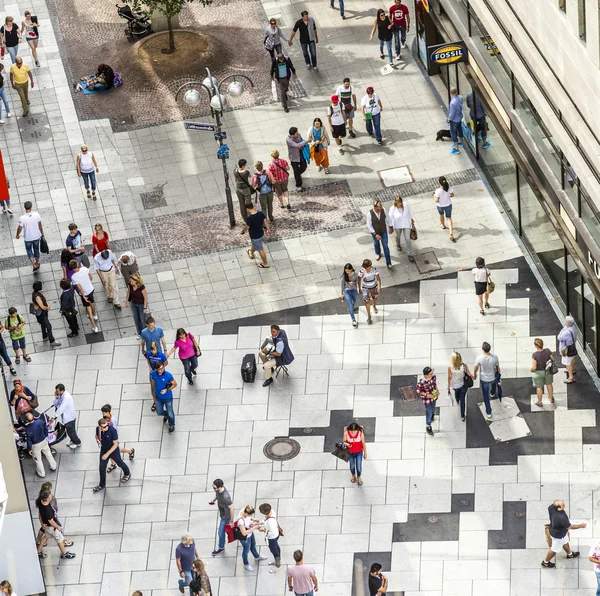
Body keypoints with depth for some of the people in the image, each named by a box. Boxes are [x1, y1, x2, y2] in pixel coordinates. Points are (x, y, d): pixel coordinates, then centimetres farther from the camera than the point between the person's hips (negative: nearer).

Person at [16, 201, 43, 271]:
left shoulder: (22, 218, -27)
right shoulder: (36, 214, -21)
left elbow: (20, 228, -15)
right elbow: (40, 225, -7)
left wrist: (17, 235, 6)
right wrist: (42, 233, 11)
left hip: (28, 238, -2)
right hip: (36, 236, 2)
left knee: (29, 250, 22)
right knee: (36, 249, 25)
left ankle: (34, 265, 13)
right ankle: (37, 262, 44)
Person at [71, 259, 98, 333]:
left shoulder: (74, 277, -32)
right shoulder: (84, 269, -20)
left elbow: (80, 288, -25)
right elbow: (90, 277, -3)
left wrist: (84, 296, -12)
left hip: (84, 293, -5)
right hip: (91, 289, 5)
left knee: (89, 309, 11)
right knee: (91, 302, 34)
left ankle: (94, 327, 20)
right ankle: (94, 315, 63)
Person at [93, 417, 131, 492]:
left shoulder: (112, 430, -34)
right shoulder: (98, 429, -20)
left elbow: (115, 444, -28)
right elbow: (97, 435, 5)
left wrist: (107, 454, -31)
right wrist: (97, 439, -20)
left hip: (114, 451, -4)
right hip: (104, 450, 4)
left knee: (120, 463, 23)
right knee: (102, 468, 10)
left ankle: (127, 474, 52)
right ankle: (102, 485, 30)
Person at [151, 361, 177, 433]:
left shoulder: (168, 375, -30)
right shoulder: (153, 374, -18)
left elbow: (175, 384, -15)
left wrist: (167, 390, -30)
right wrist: (154, 394, 14)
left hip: (168, 397, -3)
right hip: (158, 397, 3)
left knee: (170, 413, 14)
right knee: (159, 412, 20)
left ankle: (171, 425, 45)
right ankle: (166, 415, 57)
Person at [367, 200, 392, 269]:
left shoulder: (383, 210, -27)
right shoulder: (370, 214, -35)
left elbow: (387, 218, -8)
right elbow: (369, 225, -24)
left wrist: (391, 227, 4)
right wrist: (375, 235, -28)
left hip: (383, 231, 1)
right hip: (375, 232, -1)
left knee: (385, 246, 7)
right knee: (376, 243, 29)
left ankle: (388, 263, 21)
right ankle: (378, 254, 61)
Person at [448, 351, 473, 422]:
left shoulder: (450, 367, -28)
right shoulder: (464, 365, -25)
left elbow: (449, 378, -16)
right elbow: (469, 374, -14)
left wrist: (448, 387, -1)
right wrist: (473, 377, 10)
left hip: (455, 386, 1)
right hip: (463, 385, -1)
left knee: (457, 392, 36)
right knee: (462, 400, 14)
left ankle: (457, 401, 70)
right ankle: (462, 416, 19)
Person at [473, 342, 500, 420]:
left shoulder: (479, 358, -31)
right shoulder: (495, 358, -27)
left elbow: (476, 368, -13)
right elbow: (498, 368, -9)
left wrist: (474, 375, 9)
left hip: (484, 379, -2)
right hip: (493, 377, 2)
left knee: (486, 396, 15)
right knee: (493, 384, 39)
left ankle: (489, 413, 23)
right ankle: (492, 393, 72)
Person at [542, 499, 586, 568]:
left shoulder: (551, 507, -26)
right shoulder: (561, 518, -47)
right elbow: (570, 527, -29)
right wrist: (580, 526, -14)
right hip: (558, 535, -8)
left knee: (565, 543, 34)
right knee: (554, 549, 20)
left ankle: (570, 554, 62)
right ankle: (545, 562, 42)